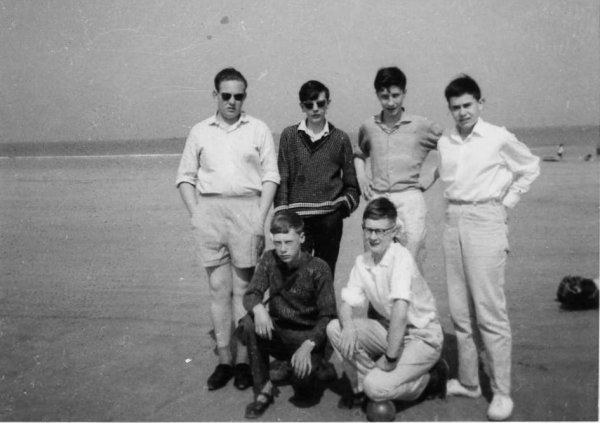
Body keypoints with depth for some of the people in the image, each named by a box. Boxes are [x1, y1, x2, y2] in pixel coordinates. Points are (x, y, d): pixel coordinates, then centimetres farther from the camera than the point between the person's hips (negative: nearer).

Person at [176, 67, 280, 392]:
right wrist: (195, 214, -2)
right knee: (218, 288, 5)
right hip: (208, 210, 2)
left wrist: (260, 219, -7)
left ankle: (243, 360, 9)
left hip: (246, 209, -2)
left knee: (243, 288, 1)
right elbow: (185, 177, 11)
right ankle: (224, 360, 12)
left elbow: (270, 177, 3)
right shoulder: (199, 132, 12)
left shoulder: (258, 129, 7)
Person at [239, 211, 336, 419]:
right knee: (249, 324, -26)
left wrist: (307, 346, -31)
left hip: (308, 336, -3)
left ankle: (308, 387, 12)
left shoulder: (318, 268, -16)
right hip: (277, 333, 3)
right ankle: (263, 388, -8)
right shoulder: (269, 260, -4)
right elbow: (251, 294, -8)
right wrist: (258, 308, -33)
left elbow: (328, 316, -17)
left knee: (301, 375, -29)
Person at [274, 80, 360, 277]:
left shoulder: (340, 138, 7)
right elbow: (282, 179, 5)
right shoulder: (289, 135, 6)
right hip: (297, 218, 0)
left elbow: (351, 183, 13)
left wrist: (345, 204, -3)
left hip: (330, 218, 1)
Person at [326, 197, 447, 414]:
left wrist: (390, 358, -27)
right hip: (389, 330, 6)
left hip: (422, 337, -6)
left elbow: (400, 311, -31)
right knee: (335, 328, -12)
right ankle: (361, 387, 6)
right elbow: (346, 304, -1)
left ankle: (431, 378, 5)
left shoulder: (401, 257, -24)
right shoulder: (362, 262, -2)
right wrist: (348, 326, -24)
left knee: (376, 386, -23)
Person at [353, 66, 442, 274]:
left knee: (412, 262, -8)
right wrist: (361, 175, 13)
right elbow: (359, 153, 30)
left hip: (409, 197, -2)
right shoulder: (368, 127, 11)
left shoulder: (422, 126, 2)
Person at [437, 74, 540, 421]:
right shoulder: (444, 142, 9)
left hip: (485, 220, -5)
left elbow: (530, 167, 9)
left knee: (490, 311, -5)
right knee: (460, 310, 10)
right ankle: (468, 382, 22)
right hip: (453, 221, 5)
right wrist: (454, 208, 9)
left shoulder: (499, 138, -4)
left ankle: (502, 392, 6)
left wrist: (508, 202, 3)